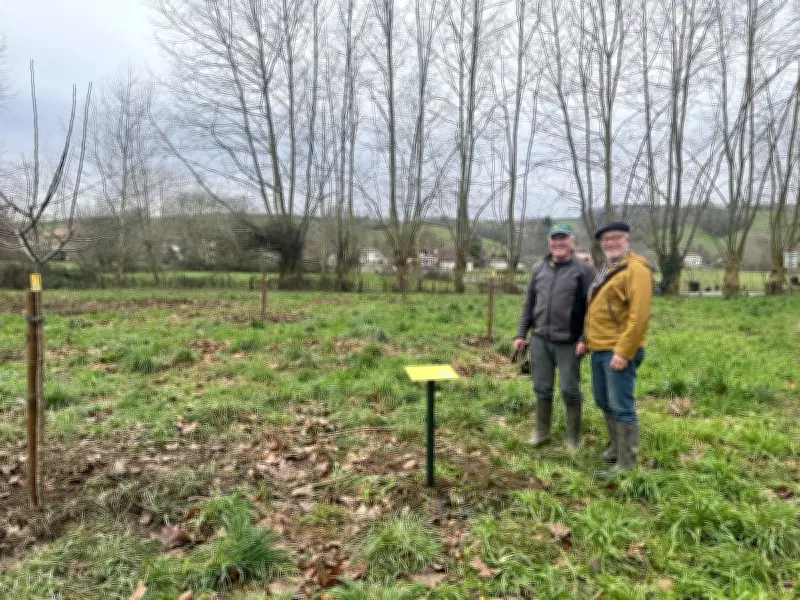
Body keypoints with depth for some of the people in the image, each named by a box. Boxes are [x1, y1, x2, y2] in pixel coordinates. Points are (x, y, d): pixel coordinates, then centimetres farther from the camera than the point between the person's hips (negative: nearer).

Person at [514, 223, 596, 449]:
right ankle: (542, 432, 28)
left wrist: (585, 339, -14)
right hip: (540, 340, 4)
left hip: (569, 343, -4)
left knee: (570, 391, 5)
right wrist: (521, 334, 9)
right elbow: (529, 304, 13)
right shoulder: (539, 268, 10)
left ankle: (573, 438, 21)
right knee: (542, 389, 12)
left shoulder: (584, 269, -4)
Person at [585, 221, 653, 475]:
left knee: (621, 407, -4)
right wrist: (589, 340, 15)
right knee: (604, 402, 17)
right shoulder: (607, 269, 17)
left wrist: (623, 352, -23)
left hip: (618, 351, -9)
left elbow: (639, 315, -21)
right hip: (599, 349, 9)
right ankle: (616, 446, 33)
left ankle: (626, 462, 5)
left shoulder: (635, 269, -12)